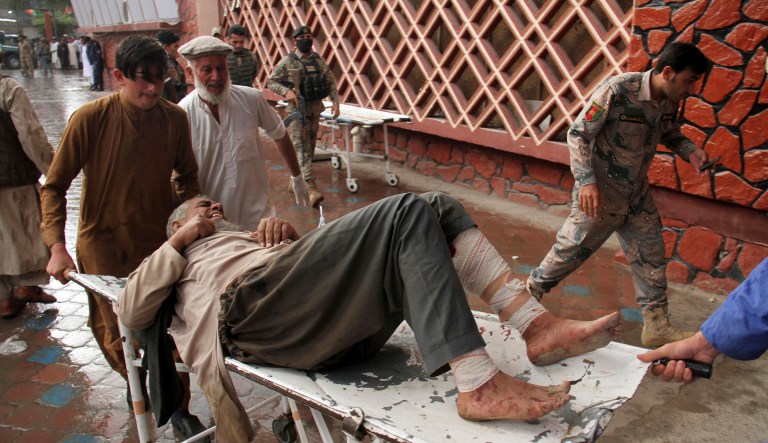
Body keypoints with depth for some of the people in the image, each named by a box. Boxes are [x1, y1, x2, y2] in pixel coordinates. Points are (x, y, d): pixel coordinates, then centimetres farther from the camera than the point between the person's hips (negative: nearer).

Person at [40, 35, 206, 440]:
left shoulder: (174, 118, -7)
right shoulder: (90, 118, -15)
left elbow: (187, 176, 10)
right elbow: (54, 186, -8)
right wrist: (57, 246, -16)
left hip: (158, 239, 2)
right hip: (103, 243, -1)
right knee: (117, 333, 7)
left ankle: (177, 406, 23)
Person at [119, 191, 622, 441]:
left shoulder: (246, 237, 44)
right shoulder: (175, 255, 31)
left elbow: (312, 262, 30)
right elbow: (131, 312, 10)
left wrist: (287, 231, 12)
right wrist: (179, 240, 11)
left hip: (345, 327, 6)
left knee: (439, 209, -6)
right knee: (406, 211, -23)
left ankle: (537, 325, -21)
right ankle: (479, 385, -36)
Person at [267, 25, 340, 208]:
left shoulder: (319, 60, 8)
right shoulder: (287, 62, -5)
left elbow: (331, 81, 12)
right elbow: (271, 82, -3)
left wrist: (335, 102, -1)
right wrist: (286, 91, -20)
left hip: (315, 109, 6)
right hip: (297, 110, -5)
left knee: (310, 147, 13)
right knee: (302, 147, -12)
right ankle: (312, 188, -20)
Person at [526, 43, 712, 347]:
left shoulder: (670, 101, 1)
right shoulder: (617, 91, -22)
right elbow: (578, 134, -20)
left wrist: (690, 151, -2)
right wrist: (586, 180, -28)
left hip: (637, 196, 7)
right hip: (600, 194, -7)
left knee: (650, 256, 11)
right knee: (571, 249, 3)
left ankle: (656, 326, 24)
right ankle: (528, 293, 25)